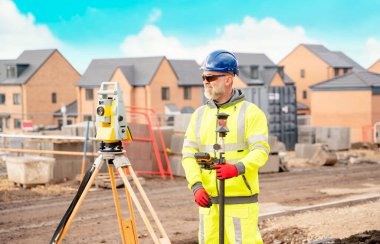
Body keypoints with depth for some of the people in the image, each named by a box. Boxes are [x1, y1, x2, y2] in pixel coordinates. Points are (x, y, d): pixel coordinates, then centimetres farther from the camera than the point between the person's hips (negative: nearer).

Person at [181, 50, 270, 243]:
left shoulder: (250, 112, -2)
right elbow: (189, 153, 6)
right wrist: (196, 185, -10)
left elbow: (260, 151, -12)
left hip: (240, 200, -5)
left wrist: (237, 168, -32)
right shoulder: (200, 114, 13)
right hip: (208, 200, 5)